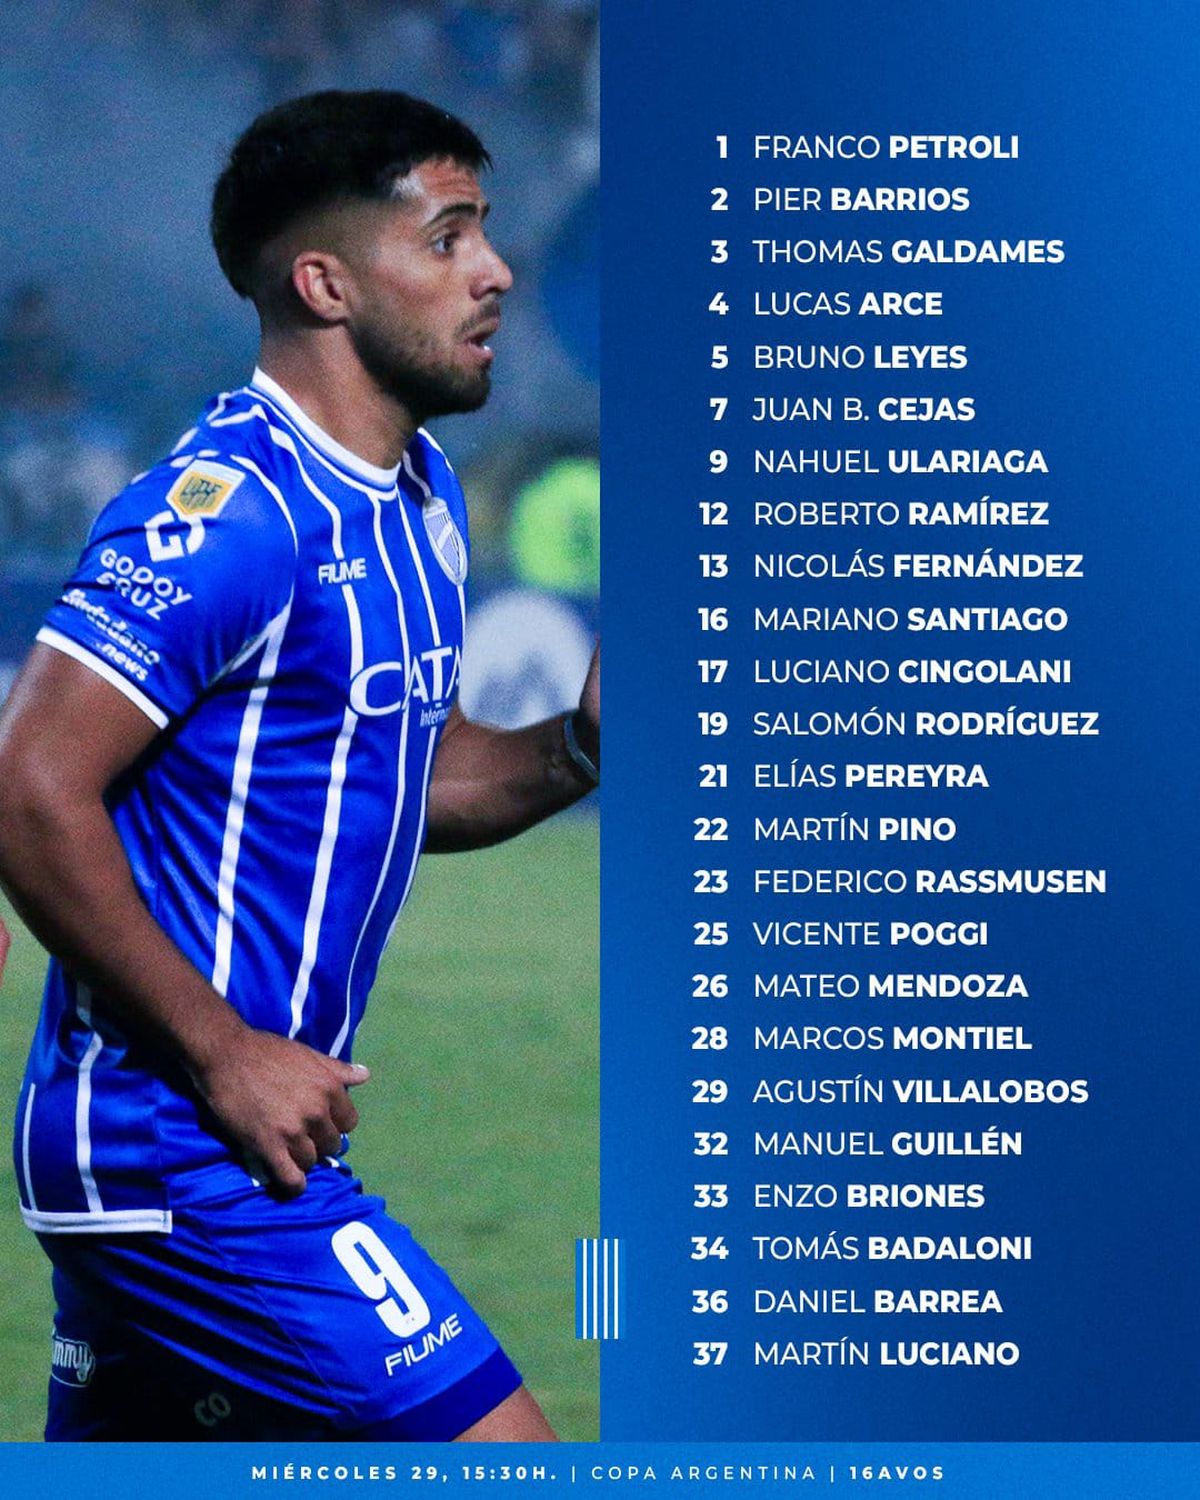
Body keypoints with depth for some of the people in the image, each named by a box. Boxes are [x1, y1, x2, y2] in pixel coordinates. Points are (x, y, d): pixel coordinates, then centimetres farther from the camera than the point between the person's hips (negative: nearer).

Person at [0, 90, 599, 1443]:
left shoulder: (417, 492, 13)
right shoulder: (230, 509, -18)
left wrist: (573, 749, 4)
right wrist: (226, 1060, -19)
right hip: (190, 1156, -10)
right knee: (502, 1457, -10)